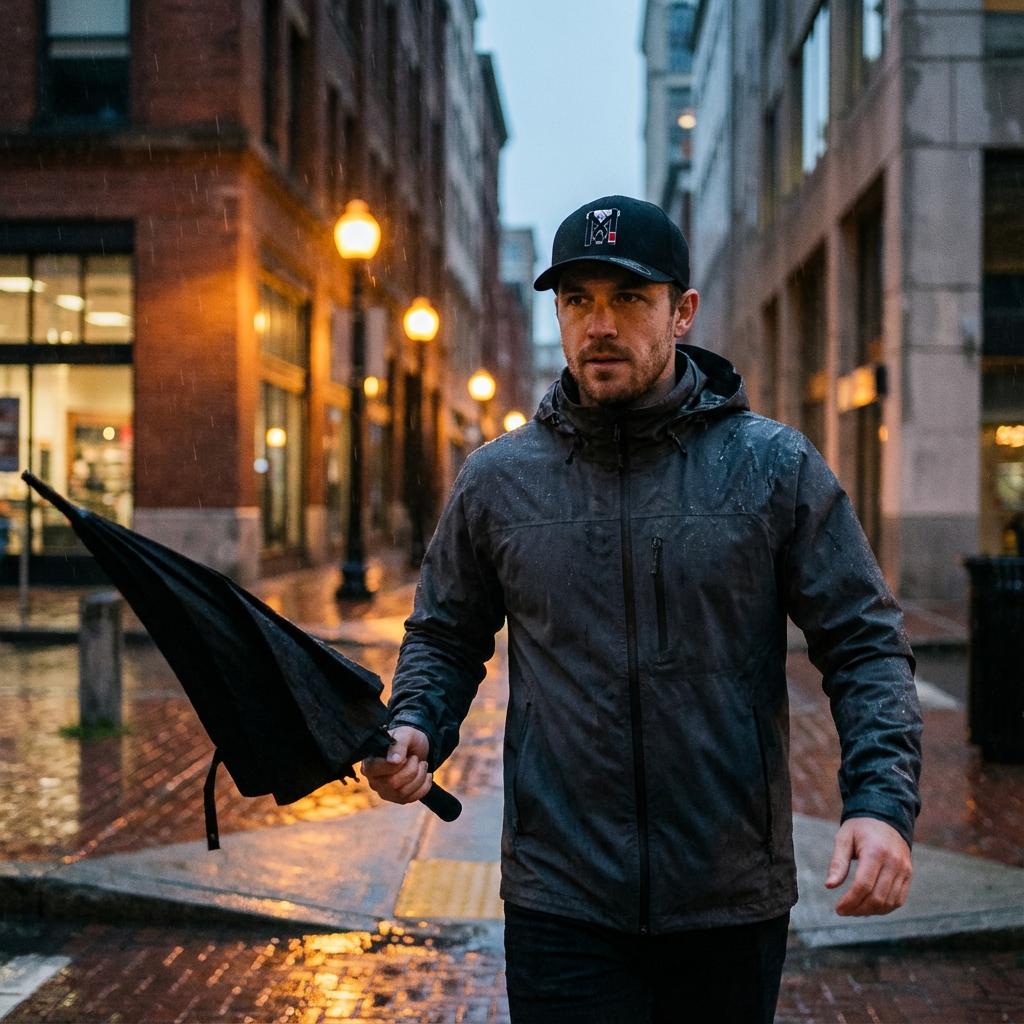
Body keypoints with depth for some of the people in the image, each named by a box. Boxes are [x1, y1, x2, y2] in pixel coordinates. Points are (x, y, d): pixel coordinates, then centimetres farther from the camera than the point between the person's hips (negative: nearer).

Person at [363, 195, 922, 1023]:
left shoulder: (775, 467, -3)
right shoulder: (497, 481, 2)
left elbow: (865, 645, -1)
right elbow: (445, 637, 14)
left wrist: (882, 801, -15)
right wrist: (415, 730, -6)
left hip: (734, 899, 0)